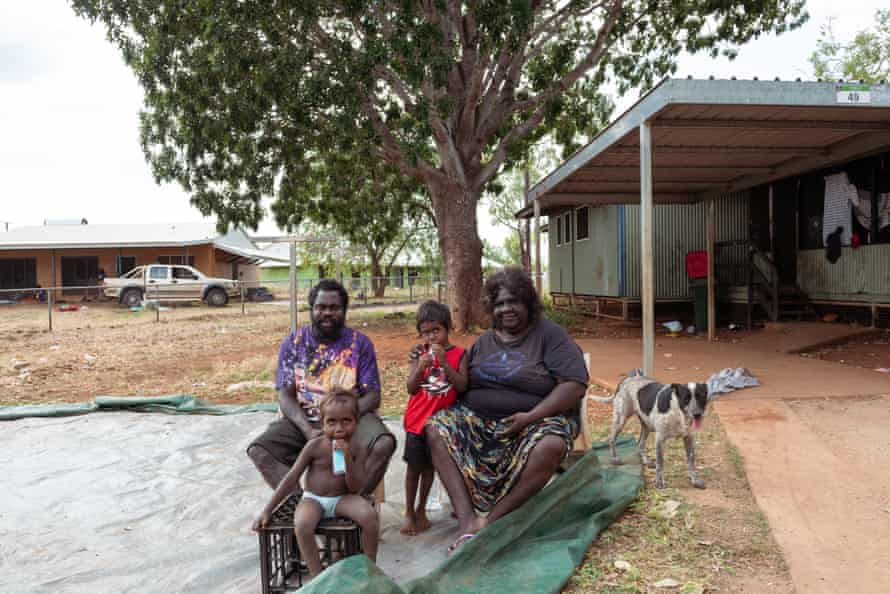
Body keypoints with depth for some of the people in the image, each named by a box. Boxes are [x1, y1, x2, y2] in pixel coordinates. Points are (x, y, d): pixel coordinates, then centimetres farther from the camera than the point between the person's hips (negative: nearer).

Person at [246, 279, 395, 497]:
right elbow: (285, 396, 0)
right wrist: (307, 430, -19)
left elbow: (373, 396, 0)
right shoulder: (293, 343, 6)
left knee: (384, 444, -31)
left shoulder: (360, 343, 3)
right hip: (303, 421, 1)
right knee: (258, 451, -24)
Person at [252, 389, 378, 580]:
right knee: (302, 525, -33)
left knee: (369, 515, -29)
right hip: (313, 499, 0)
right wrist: (268, 510, -11)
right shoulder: (315, 446, -11)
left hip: (343, 499, 1)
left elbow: (355, 488, -13)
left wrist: (347, 457, -26)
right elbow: (292, 478, -8)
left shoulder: (356, 449, -8)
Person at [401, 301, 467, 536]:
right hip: (417, 419, 0)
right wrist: (420, 367, -23)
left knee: (430, 465, 14)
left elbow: (462, 386, -16)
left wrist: (444, 362, -25)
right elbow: (411, 389, -6)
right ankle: (409, 512, 23)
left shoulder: (459, 354, -6)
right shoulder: (419, 353, -4)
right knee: (414, 465, 8)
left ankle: (421, 509, 31)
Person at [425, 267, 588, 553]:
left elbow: (575, 385, -12)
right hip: (479, 420, 5)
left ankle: (492, 520, -21)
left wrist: (530, 417, -20)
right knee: (436, 428, -18)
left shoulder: (550, 335, -2)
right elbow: (462, 385, 16)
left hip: (538, 419, -4)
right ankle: (467, 522, -26)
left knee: (550, 445, -37)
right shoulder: (483, 342, 16)